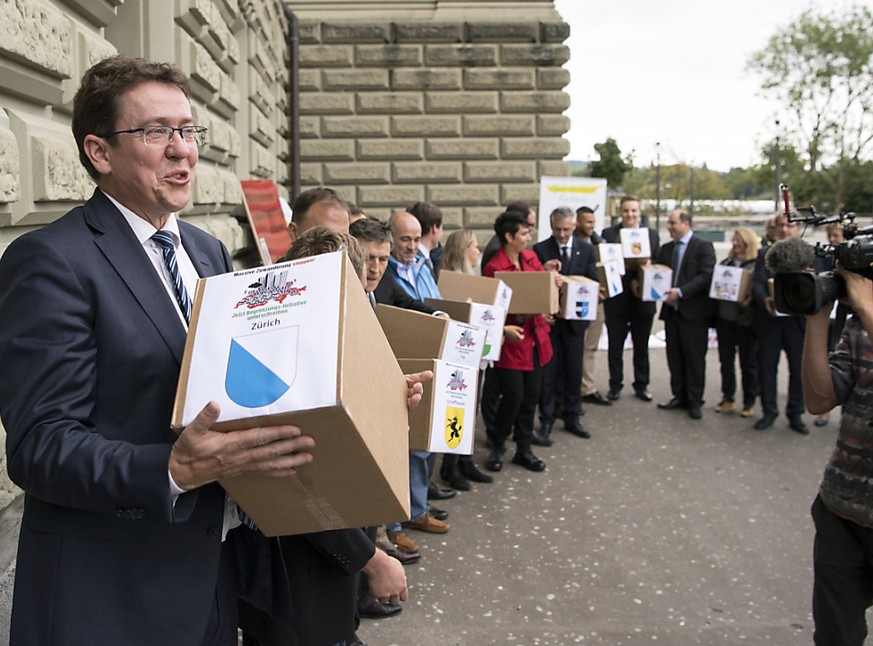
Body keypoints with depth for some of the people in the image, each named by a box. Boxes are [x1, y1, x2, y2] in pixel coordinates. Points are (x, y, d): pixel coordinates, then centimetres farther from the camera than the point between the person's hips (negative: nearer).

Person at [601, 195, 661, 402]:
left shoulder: (652, 234, 7)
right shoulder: (608, 234, -1)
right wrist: (629, 281, -19)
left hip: (643, 299, 2)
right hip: (617, 300, -2)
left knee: (641, 346, 12)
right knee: (615, 346, 7)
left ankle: (641, 385, 24)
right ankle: (615, 385, 19)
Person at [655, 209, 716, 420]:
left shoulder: (703, 246, -6)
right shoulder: (666, 248, 15)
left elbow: (706, 276, -15)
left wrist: (680, 291, -22)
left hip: (693, 310, -6)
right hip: (672, 308, 6)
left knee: (694, 358, 0)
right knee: (674, 357, 10)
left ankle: (695, 401, 8)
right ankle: (680, 396, 21)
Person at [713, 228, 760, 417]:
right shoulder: (726, 262, 12)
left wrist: (750, 300, -23)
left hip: (746, 318, -5)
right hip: (725, 316, 5)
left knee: (748, 362, 6)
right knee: (726, 359, 9)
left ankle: (749, 402, 17)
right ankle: (727, 398, 21)